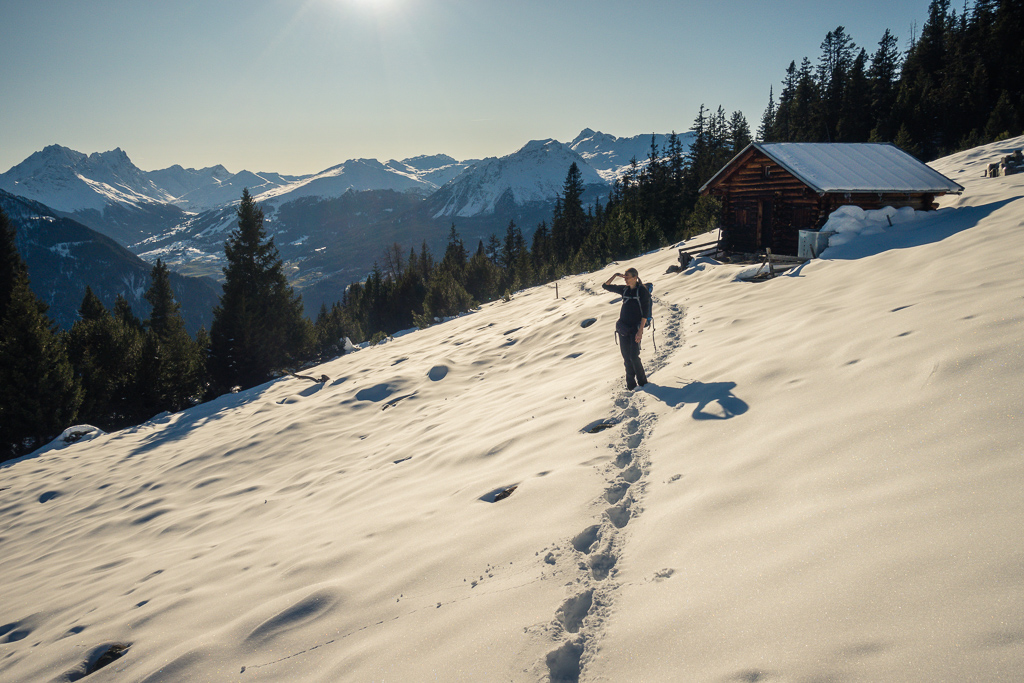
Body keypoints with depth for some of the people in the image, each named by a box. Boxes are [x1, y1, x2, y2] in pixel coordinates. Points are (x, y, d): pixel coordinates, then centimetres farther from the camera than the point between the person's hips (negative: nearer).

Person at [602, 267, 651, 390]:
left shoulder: (642, 291, -6)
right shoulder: (624, 290, 10)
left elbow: (645, 313, -10)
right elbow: (605, 286, 15)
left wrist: (640, 330, -17)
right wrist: (615, 275, 2)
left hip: (635, 328, -5)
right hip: (622, 328, 5)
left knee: (634, 356, -10)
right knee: (626, 357, 5)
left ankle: (642, 381, 7)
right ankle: (631, 384, 13)